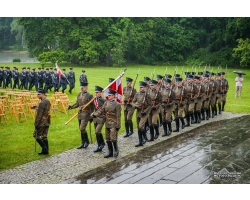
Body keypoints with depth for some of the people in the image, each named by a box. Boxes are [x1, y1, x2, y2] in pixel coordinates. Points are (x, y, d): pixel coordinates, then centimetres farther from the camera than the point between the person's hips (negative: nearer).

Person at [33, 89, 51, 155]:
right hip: (47, 122, 9)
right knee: (44, 136, 13)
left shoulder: (42, 103, -19)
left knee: (36, 135, 2)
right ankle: (45, 150, 15)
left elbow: (39, 114, -19)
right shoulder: (48, 101, 9)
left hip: (42, 122, -9)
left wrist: (36, 123, -15)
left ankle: (44, 147, -3)